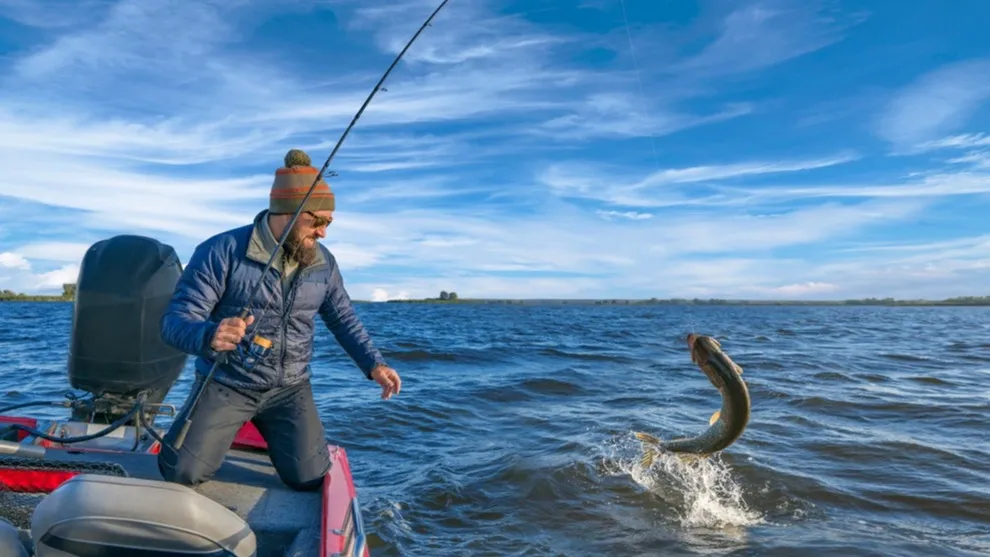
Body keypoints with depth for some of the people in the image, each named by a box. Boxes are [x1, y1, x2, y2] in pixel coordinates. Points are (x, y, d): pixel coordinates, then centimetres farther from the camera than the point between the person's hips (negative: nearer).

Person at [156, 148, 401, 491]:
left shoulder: (323, 263, -2)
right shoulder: (221, 252, -16)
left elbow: (343, 318, 11)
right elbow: (175, 321, -18)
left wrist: (373, 364, -3)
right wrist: (209, 336, -42)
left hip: (290, 389, 3)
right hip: (226, 385, -2)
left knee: (310, 479, -6)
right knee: (182, 473, -11)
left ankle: (272, 430, 29)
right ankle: (218, 428, 25)